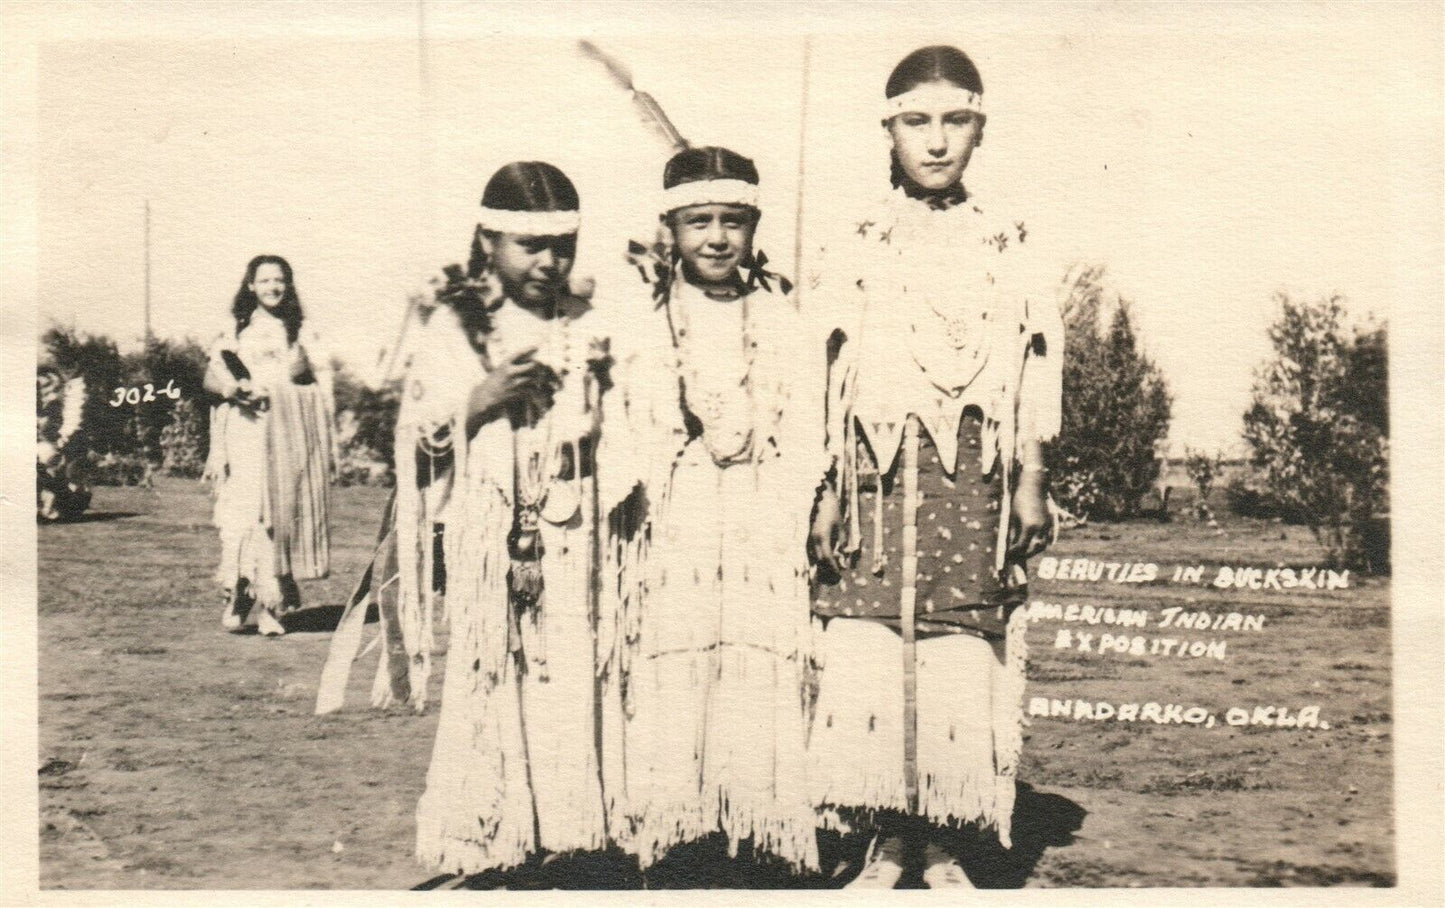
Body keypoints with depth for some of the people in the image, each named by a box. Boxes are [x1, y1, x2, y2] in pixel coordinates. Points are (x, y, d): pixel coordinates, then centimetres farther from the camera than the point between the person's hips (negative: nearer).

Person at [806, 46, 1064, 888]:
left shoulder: (1008, 248, 9)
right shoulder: (861, 249, 8)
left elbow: (1034, 378, 9)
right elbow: (832, 383, 8)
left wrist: (1031, 482, 4)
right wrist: (828, 492, 3)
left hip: (971, 480, 0)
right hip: (881, 476, 0)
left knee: (963, 657, -1)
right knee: (864, 656, -4)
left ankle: (943, 843, 14)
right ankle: (885, 842, 10)